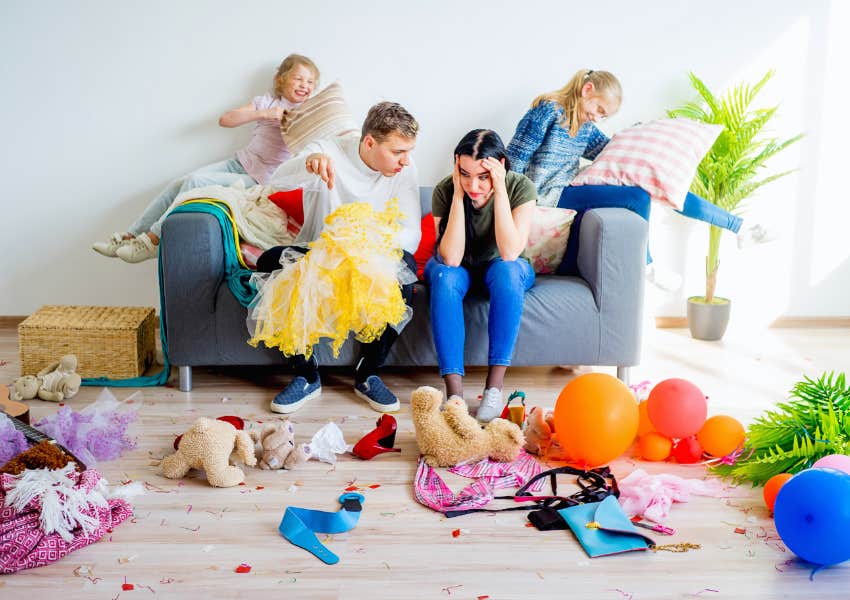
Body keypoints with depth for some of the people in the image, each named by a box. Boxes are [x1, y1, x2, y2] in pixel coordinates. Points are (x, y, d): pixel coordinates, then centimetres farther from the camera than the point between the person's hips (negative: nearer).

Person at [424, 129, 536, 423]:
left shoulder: (520, 187, -22)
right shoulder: (445, 190, -21)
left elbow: (509, 253, -33)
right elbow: (451, 258, -29)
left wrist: (499, 191, -36)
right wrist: (458, 195, -33)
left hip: (501, 268, 0)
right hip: (459, 269, 0)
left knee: (506, 270, -36)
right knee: (446, 277, -35)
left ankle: (495, 385, -33)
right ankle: (454, 391, -38)